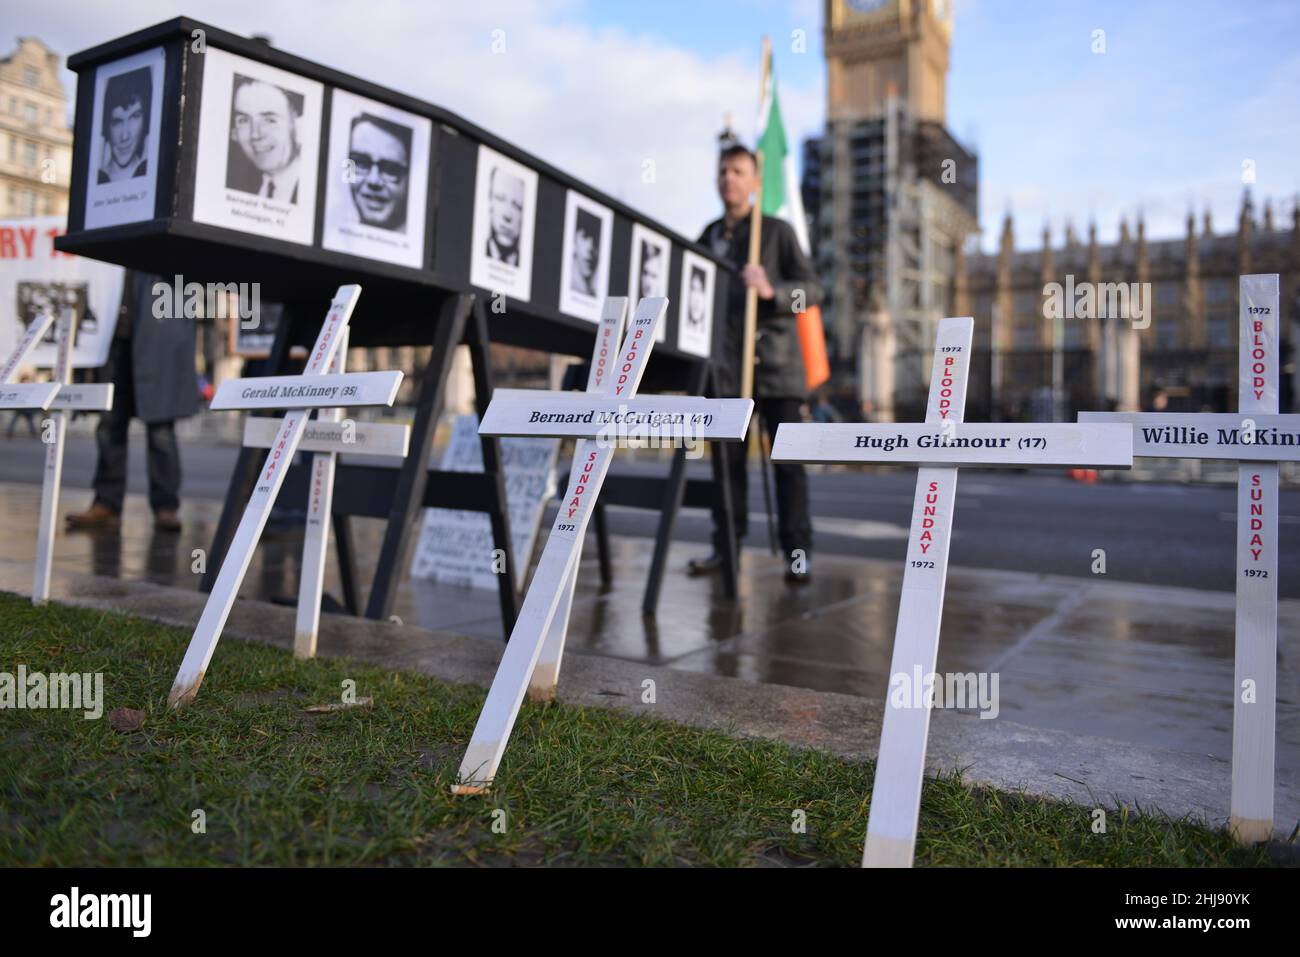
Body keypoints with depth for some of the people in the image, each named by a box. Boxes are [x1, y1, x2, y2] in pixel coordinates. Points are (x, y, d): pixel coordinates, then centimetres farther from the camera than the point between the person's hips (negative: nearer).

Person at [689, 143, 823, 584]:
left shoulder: (777, 230, 3)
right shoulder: (709, 237, 14)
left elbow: (813, 289, -2)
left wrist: (771, 291, -20)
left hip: (775, 360, -3)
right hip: (729, 363, 3)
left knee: (787, 460, -3)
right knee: (727, 459, 3)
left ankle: (798, 552, 2)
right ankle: (726, 546, 12)